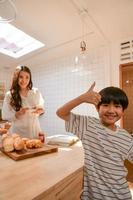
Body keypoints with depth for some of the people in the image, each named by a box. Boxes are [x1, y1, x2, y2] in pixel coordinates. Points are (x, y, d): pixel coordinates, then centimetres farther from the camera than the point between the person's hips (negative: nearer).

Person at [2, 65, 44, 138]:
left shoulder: (36, 92, -2)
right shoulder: (9, 95, -6)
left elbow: (41, 107, 9)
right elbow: (5, 116, -3)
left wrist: (40, 111, -13)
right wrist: (18, 114, -20)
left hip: (34, 130, 2)